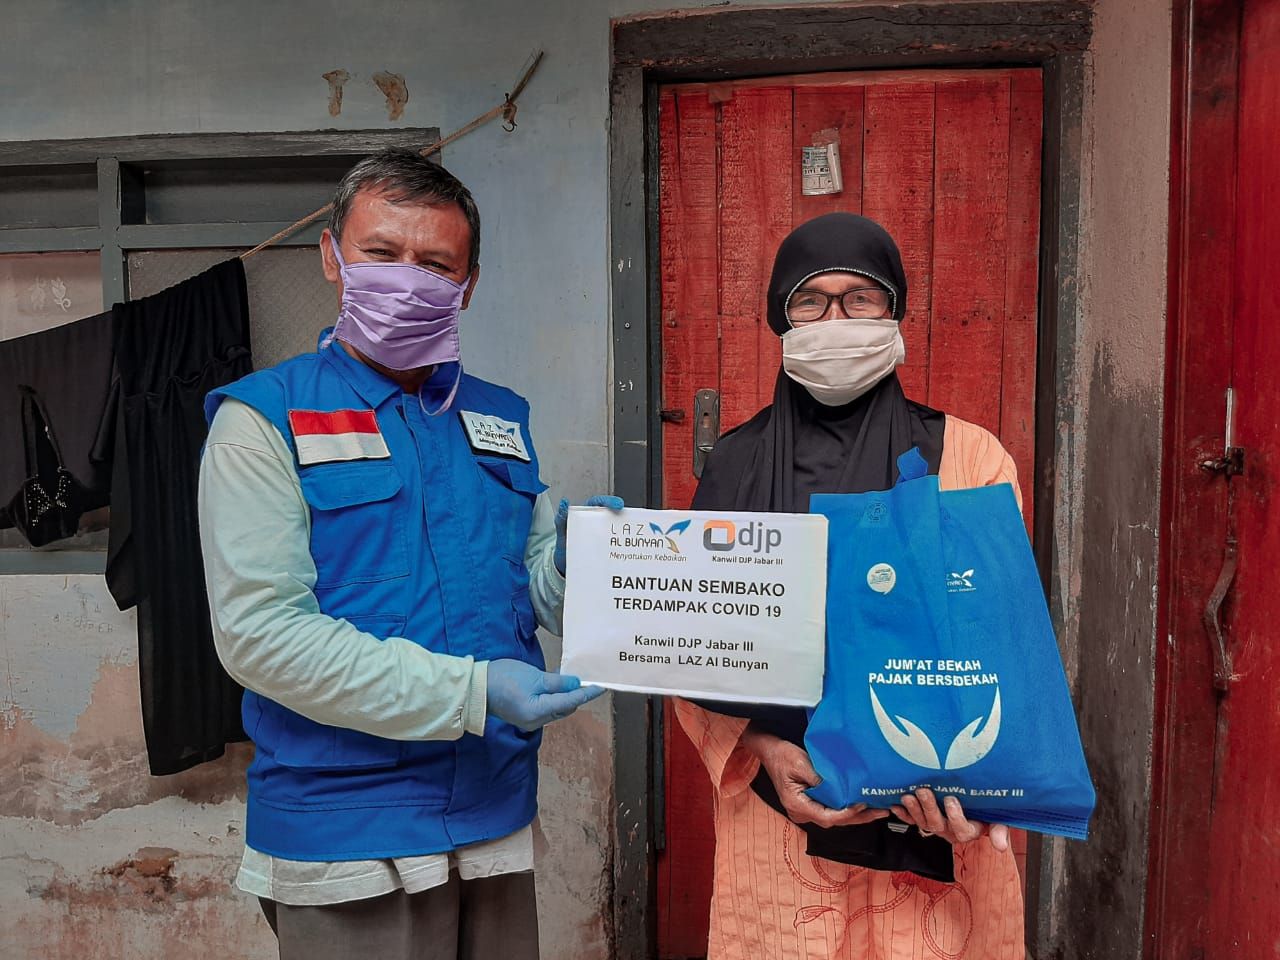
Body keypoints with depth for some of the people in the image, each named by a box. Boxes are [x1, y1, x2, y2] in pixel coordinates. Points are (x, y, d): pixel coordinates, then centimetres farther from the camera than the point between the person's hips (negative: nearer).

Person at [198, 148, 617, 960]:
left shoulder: (501, 418, 9)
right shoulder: (265, 416, -6)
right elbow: (259, 630, -16)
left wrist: (567, 559, -11)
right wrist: (469, 692, -21)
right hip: (344, 840, -4)